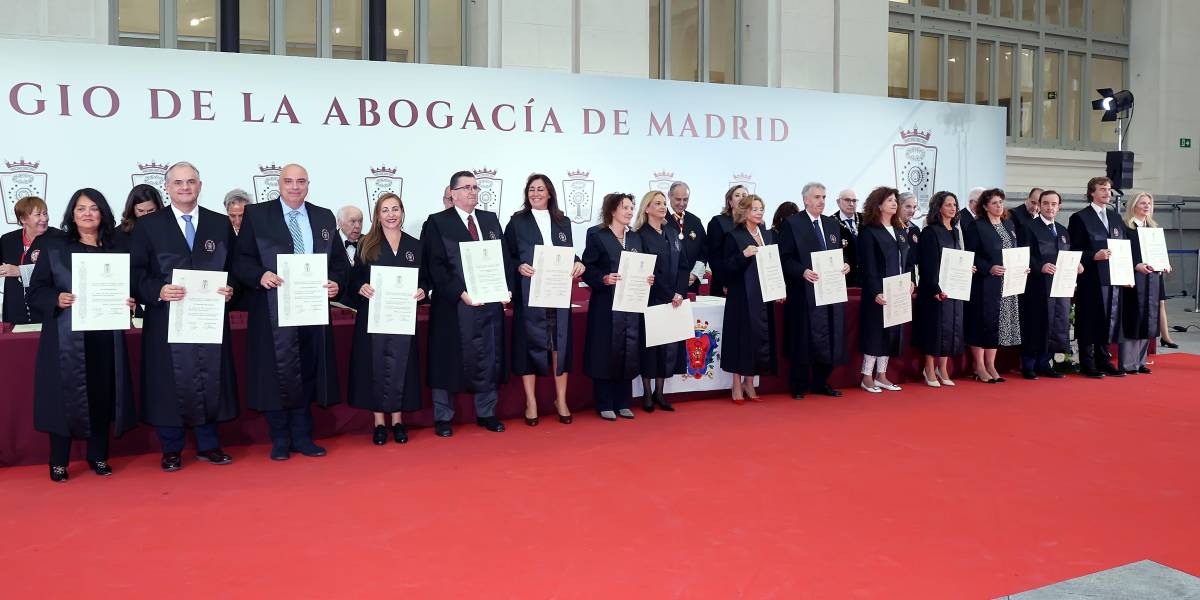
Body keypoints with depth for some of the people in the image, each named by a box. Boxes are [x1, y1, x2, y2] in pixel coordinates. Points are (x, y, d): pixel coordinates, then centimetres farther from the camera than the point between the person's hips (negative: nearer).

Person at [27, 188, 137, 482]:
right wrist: (57, 299, -17)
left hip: (106, 334, 2)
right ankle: (59, 462, 10)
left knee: (103, 393, 4)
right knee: (65, 395, -1)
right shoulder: (54, 246, 4)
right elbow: (36, 290, 1)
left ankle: (98, 456, 17)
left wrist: (130, 302, -6)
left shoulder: (115, 249, 11)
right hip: (67, 336, -2)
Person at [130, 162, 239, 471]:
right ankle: (171, 450, 16)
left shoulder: (221, 224, 10)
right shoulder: (148, 225, 4)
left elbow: (233, 267, 11)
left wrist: (230, 289, -8)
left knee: (211, 379, 6)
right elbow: (135, 271, 1)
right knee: (170, 381, 2)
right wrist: (158, 291, -16)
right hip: (167, 318, -2)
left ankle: (208, 445, 20)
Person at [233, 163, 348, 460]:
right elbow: (241, 259, -1)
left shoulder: (325, 218, 12)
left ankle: (302, 436, 19)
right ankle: (280, 439, 12)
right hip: (273, 310, -3)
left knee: (306, 373, 9)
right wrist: (260, 275, -20)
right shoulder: (256, 215, 3)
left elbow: (339, 260, 12)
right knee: (278, 373, -1)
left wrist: (336, 282, -7)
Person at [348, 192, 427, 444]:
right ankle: (379, 422, 11)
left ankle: (397, 419, 15)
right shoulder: (366, 245, 5)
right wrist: (361, 288, -17)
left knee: (400, 367, 3)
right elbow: (354, 278, 4)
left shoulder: (415, 245, 10)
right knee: (375, 367, 2)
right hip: (372, 316, -1)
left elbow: (425, 279, 12)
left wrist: (422, 291, -9)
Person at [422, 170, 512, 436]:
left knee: (490, 359, 10)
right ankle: (443, 418, 15)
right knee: (449, 360, 3)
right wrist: (460, 293, -18)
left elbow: (504, 257, 12)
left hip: (491, 302, 5)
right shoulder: (437, 223, -1)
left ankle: (487, 413, 23)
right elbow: (435, 266, -8)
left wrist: (506, 289, -2)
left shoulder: (491, 219, 14)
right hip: (454, 305, -4)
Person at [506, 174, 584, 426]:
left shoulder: (563, 222, 12)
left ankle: (561, 400, 17)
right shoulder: (517, 221, 3)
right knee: (529, 343, 1)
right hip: (529, 294, -2)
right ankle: (531, 403, 11)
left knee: (560, 343, 4)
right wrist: (519, 267, -17)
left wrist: (578, 264, -6)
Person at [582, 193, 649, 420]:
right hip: (606, 305, -5)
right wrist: (604, 279, -22)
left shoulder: (635, 238, 14)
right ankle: (605, 404, 9)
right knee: (606, 352, -1)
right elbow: (587, 269, -6)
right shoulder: (596, 235, -2)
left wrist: (647, 279, -4)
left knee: (629, 353, 6)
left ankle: (623, 403, 17)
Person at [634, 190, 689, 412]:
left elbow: (683, 266, 10)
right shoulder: (640, 235, -5)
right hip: (650, 300, -5)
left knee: (670, 343, 5)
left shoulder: (673, 233, 13)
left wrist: (680, 293, -5)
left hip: (674, 299, 5)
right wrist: (668, 296, -12)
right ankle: (647, 393, 10)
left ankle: (659, 392, 16)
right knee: (650, 344, -1)